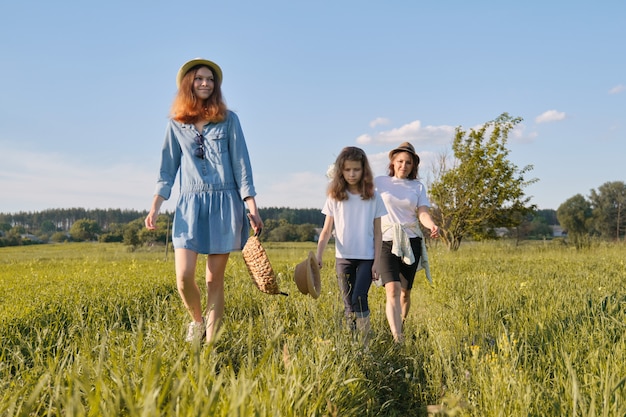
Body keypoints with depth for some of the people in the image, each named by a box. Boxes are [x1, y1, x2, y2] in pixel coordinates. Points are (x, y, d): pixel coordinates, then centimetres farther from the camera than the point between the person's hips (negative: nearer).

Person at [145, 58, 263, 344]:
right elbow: (168, 167, 11)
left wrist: (252, 207, -4)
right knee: (183, 276, -9)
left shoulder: (228, 119, 5)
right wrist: (155, 205, 2)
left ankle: (211, 340, 11)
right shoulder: (176, 123, 10)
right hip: (190, 203, 1)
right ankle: (197, 320, 21)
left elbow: (241, 163, 3)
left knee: (215, 279, 1)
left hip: (224, 203, -1)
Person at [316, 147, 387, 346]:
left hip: (366, 258, -2)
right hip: (343, 257, 2)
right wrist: (318, 254, -13)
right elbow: (326, 230, 1)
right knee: (348, 305, 6)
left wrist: (377, 261, -3)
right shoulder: (335, 197, 1)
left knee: (359, 299, -17)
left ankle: (365, 344, -8)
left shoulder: (373, 197, 0)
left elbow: (377, 232, 2)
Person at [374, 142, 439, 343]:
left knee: (405, 291, 9)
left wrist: (432, 225, -22)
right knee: (392, 289, -18)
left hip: (411, 241, 2)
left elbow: (423, 213, -3)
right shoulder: (380, 182, 6)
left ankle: (400, 328, 30)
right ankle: (396, 337, -24)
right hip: (385, 241, -2)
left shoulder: (418, 186, 10)